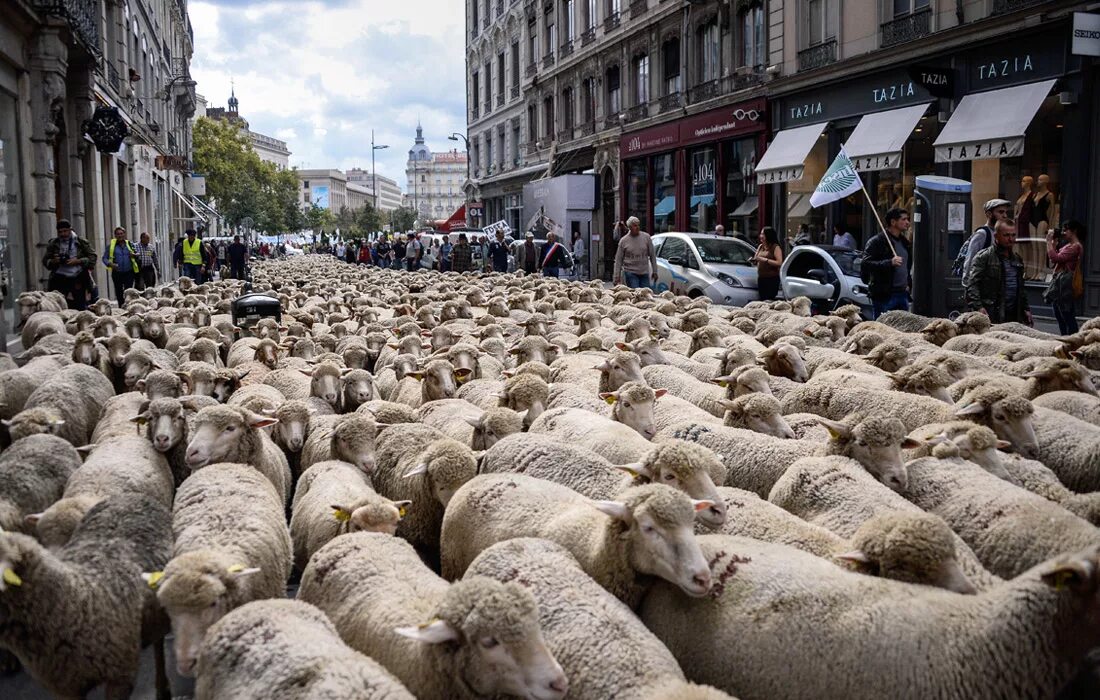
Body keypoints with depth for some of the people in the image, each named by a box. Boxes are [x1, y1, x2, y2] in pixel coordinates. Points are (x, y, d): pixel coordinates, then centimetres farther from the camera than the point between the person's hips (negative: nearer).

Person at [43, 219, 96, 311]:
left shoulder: (81, 242, 3)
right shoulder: (53, 244, 9)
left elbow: (92, 257, 0)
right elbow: (45, 260, 14)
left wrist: (78, 261, -13)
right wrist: (53, 261, -9)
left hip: (78, 278, -1)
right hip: (59, 278, 1)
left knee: (80, 305, 1)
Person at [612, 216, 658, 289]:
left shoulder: (646, 237, 2)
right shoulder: (623, 241, -1)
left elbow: (652, 256, 8)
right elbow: (618, 260, 3)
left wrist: (654, 272, 6)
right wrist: (617, 277, -1)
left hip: (644, 273, 2)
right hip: (630, 273, -2)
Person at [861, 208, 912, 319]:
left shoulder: (904, 241, 18)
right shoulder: (877, 241, -8)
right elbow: (866, 264, -19)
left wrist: (908, 283, 17)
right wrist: (890, 262, -29)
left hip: (902, 294, 8)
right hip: (883, 295, -8)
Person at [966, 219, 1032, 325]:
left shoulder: (1017, 259, 20)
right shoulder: (983, 257, -4)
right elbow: (973, 286, -12)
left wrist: (1026, 309, 22)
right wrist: (978, 307, -23)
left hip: (1013, 316, 7)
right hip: (991, 316, -7)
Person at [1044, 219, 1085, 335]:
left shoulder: (1075, 246, -14)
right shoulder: (1069, 245, 19)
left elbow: (1055, 259, -22)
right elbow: (1054, 259, 20)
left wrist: (1049, 241, -14)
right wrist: (1054, 243, 13)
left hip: (1065, 283, -11)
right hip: (1059, 282, 11)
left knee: (1067, 316, -10)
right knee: (1059, 316, 15)